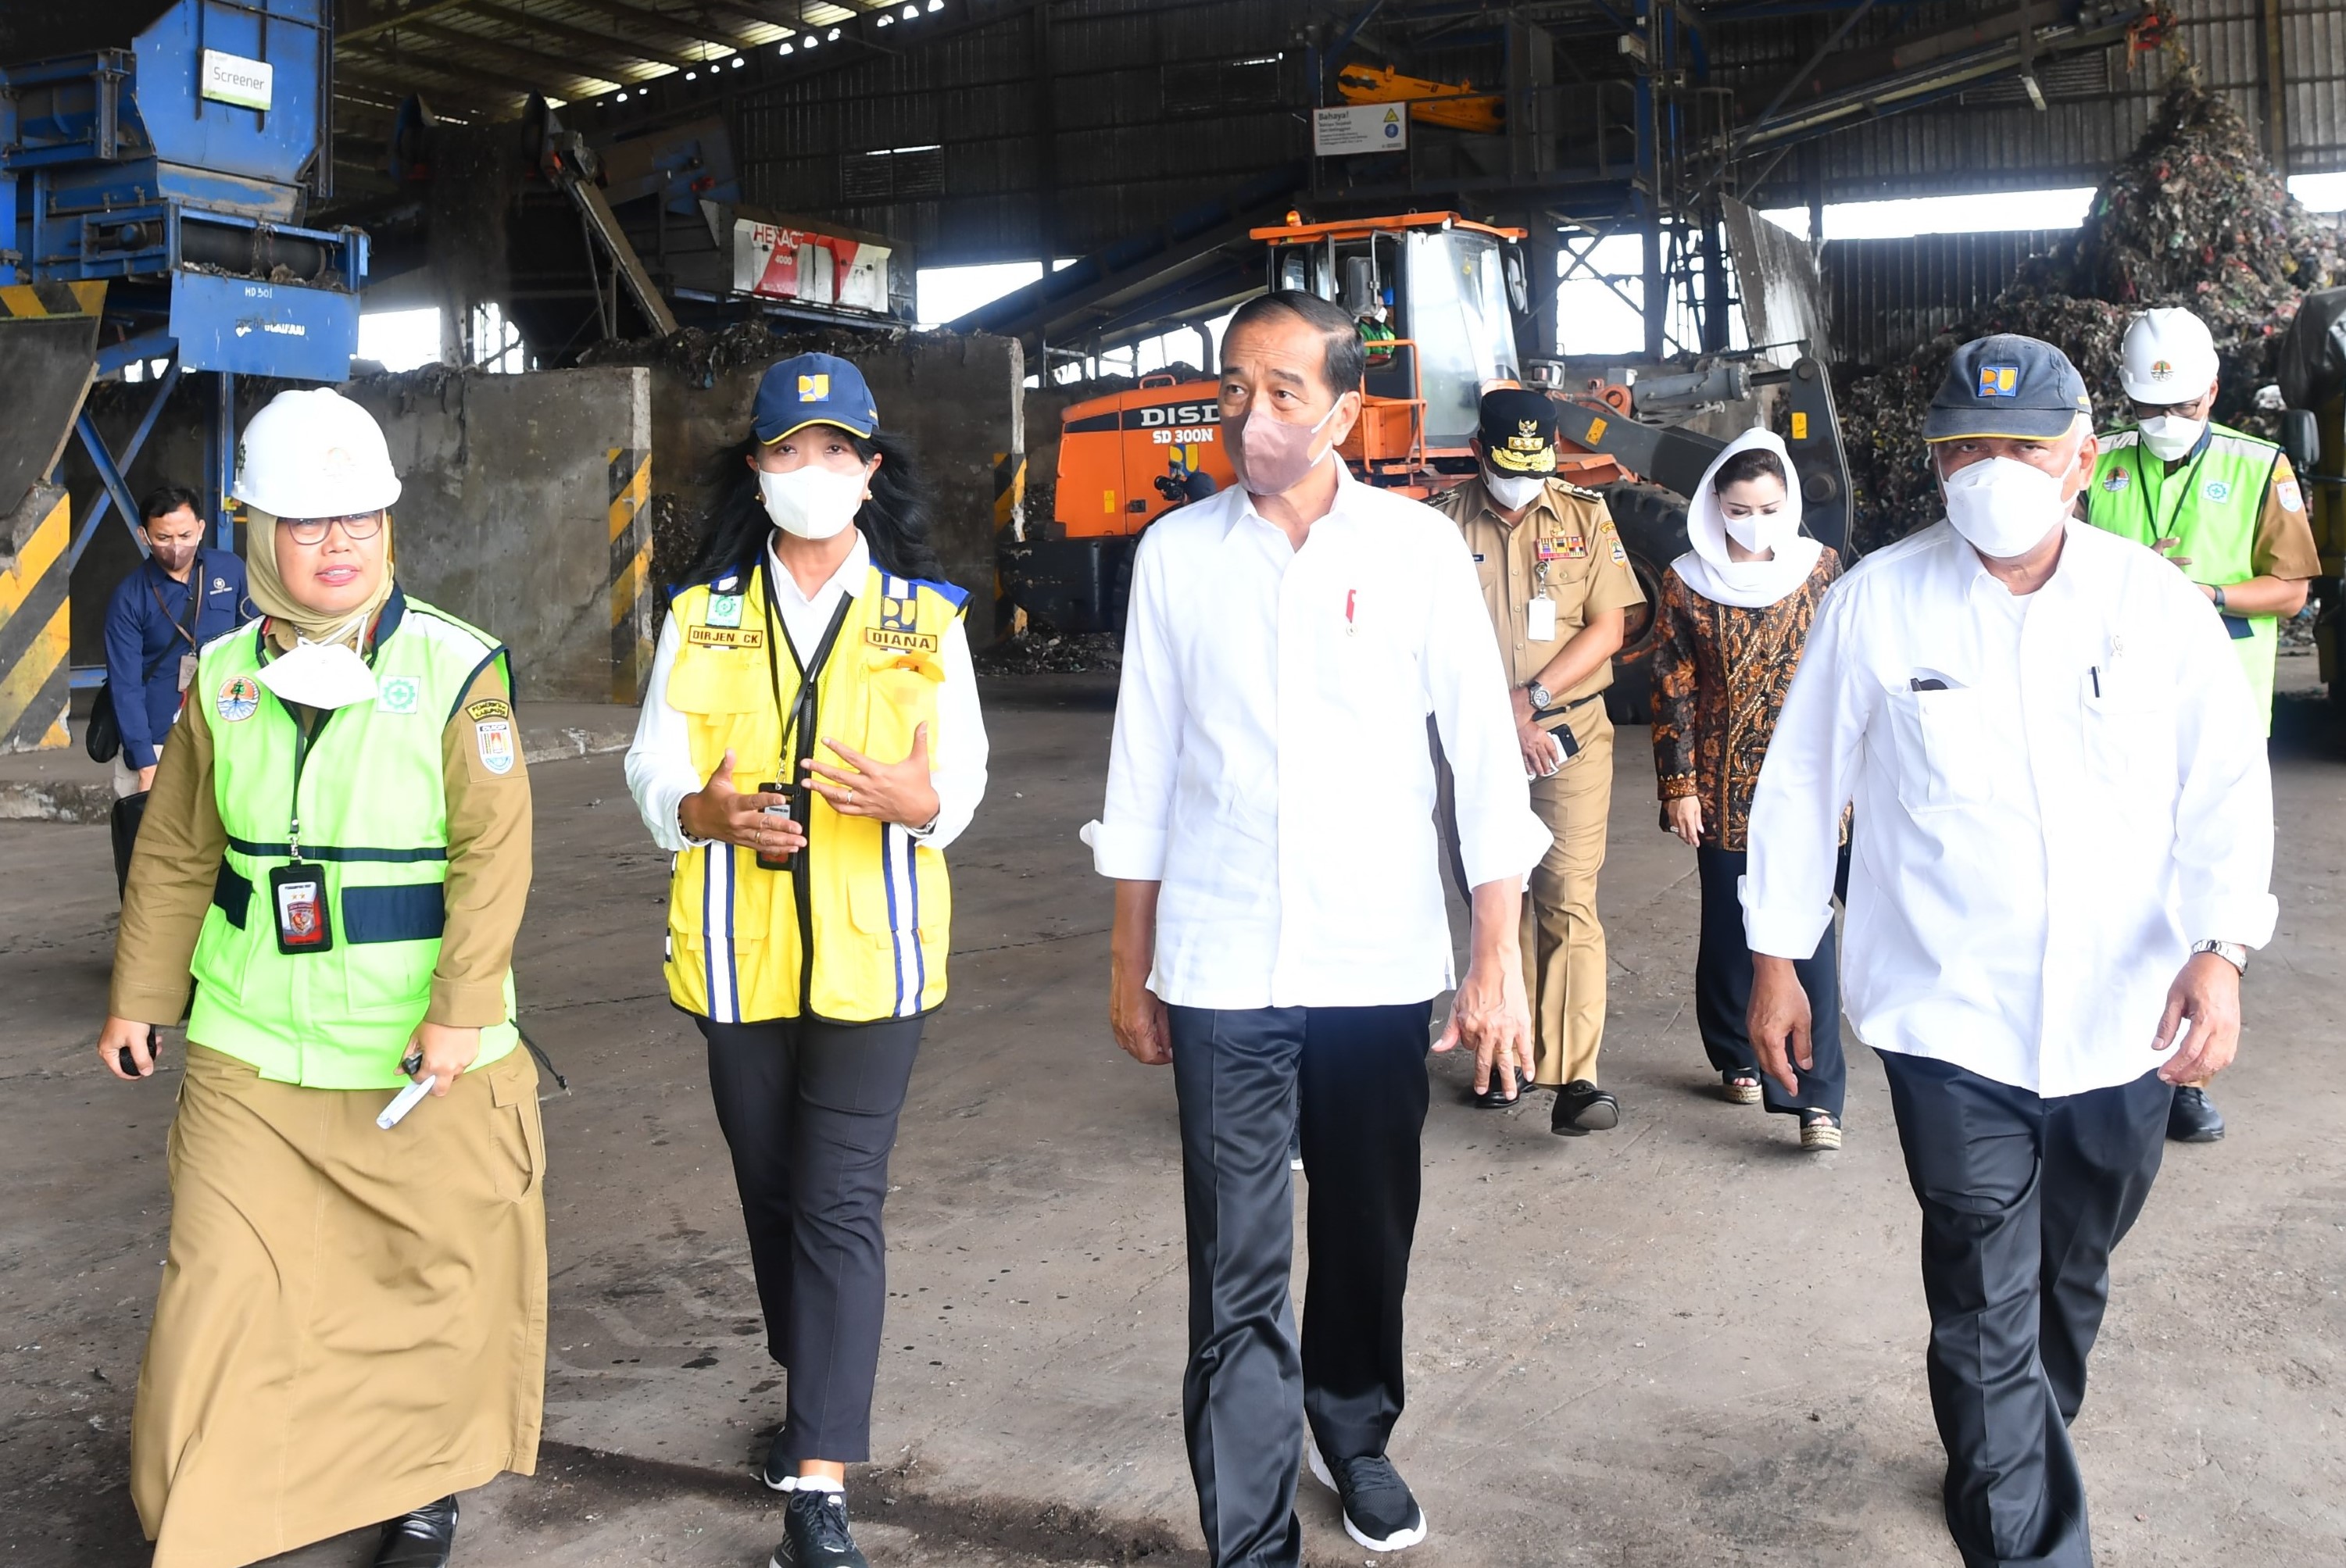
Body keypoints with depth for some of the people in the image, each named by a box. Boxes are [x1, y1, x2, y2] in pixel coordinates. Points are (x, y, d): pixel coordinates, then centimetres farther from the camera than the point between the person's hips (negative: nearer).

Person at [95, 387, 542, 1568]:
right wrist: (139, 1001, 16)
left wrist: (462, 1010, -20)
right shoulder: (223, 676, 4)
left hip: (423, 1060, -3)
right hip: (248, 1057, 3)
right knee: (220, 1285, 3)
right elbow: (175, 857, 13)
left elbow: (493, 853, -14)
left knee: (437, 1274, 10)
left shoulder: (457, 670, -9)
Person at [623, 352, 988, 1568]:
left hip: (871, 952, -2)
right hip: (739, 952, 3)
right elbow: (652, 763, 2)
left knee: (839, 1204, -8)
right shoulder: (703, 614, 5)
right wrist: (711, 810, -20)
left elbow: (965, 769, 1)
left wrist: (919, 800, -23)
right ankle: (815, 1395, 39)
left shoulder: (924, 616, 2)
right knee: (769, 1187, 16)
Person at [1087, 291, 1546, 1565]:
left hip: (1379, 964, 1)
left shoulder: (1418, 548, -3)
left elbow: (1485, 757, -2)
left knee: (1369, 1235, 16)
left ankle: (1356, 1436, 42)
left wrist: (1497, 959, -5)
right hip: (1220, 972, 0)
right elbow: (1144, 766, 6)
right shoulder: (1176, 553, 1)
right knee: (1237, 1273, 0)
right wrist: (1129, 963, 7)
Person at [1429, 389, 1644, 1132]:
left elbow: (1607, 628, -1)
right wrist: (1505, 720, -12)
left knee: (1568, 902, -9)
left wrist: (1532, 696, -13)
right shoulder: (1444, 523, 0)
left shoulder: (1586, 516, 4)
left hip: (1570, 738, -1)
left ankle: (1573, 1078, -13)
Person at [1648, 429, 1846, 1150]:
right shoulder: (1687, 582, 0)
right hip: (1723, 786, 1)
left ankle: (1819, 1094, -6)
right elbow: (1672, 690, 1)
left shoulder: (1820, 569, 1)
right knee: (1729, 929, 10)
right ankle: (1739, 1059, 30)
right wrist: (1678, 786, -3)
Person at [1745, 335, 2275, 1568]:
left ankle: (2014, 1454, 47)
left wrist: (2220, 948, -19)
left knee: (2071, 1278, 22)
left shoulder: (2157, 605, -3)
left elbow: (2225, 788, -3)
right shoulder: (1877, 603, -6)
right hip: (1951, 1019, -3)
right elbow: (1801, 783, 1)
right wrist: (1774, 957, 3)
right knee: (1987, 1308, -3)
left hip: (2122, 1022, 3)